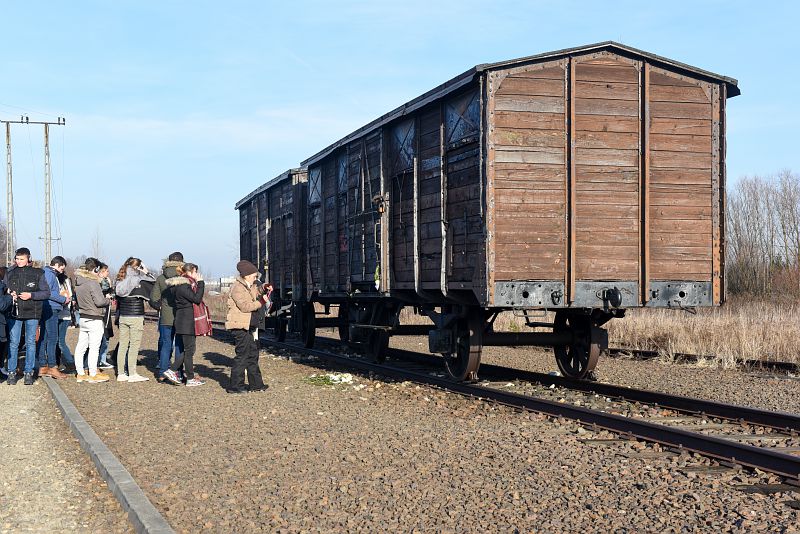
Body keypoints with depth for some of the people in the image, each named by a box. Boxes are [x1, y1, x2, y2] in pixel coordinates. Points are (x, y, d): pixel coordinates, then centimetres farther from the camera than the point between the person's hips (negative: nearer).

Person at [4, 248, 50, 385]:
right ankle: (11, 372, 9)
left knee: (30, 343, 4)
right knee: (13, 343, 2)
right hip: (14, 312, 1)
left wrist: (31, 295, -13)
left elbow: (47, 293, 0)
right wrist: (9, 295, -5)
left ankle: (29, 372, 10)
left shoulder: (38, 273, 1)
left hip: (32, 313, -1)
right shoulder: (10, 273, 8)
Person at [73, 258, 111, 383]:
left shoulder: (78, 281, 9)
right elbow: (99, 301, -21)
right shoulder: (92, 282, -17)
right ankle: (93, 375, 4)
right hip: (94, 319, -8)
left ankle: (80, 373, 18)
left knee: (81, 347, 11)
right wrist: (108, 300, 0)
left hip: (82, 317, 8)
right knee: (94, 348, -1)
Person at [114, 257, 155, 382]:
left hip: (123, 317, 6)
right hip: (135, 317, -6)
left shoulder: (120, 281, 6)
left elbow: (118, 299, 7)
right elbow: (153, 283, -3)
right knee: (134, 345, -1)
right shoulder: (139, 281, -10)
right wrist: (146, 273, 1)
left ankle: (120, 374, 11)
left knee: (122, 344, 9)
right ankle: (132, 374, 0)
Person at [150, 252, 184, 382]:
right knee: (179, 346, 6)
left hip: (165, 318, 3)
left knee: (165, 345, 11)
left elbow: (153, 299, 3)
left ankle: (162, 374, 10)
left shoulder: (160, 278, 1)